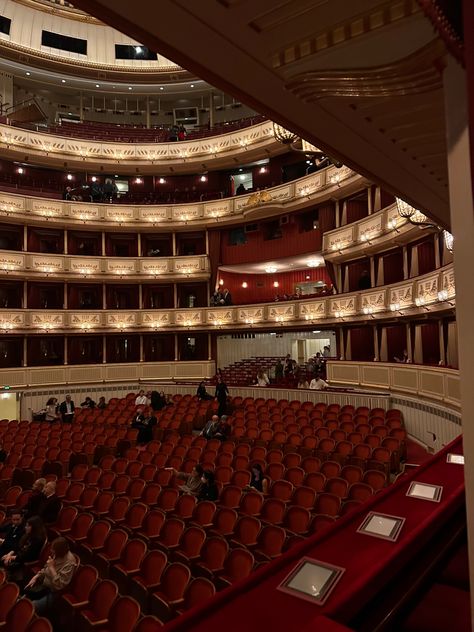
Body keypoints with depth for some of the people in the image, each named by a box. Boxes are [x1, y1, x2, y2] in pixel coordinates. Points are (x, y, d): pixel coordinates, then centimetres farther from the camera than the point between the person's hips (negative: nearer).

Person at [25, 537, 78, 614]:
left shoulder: (69, 563, -28)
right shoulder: (56, 555, -5)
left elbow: (59, 585, -29)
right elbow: (46, 568, 15)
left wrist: (51, 567, -28)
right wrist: (36, 577, -2)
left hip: (54, 592, -8)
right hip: (44, 584, 8)